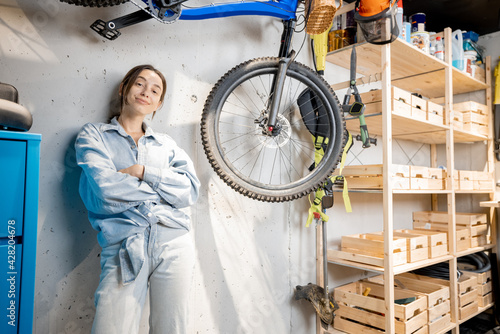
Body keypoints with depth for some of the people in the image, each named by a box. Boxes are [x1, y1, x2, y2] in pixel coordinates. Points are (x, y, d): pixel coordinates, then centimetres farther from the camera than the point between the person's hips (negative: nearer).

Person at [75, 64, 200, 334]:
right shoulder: (94, 134, 11)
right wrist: (166, 186, 0)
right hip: (123, 248, -2)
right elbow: (104, 188, -8)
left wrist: (142, 171, -6)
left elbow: (191, 191, 4)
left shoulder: (166, 144, 18)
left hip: (174, 243, 3)